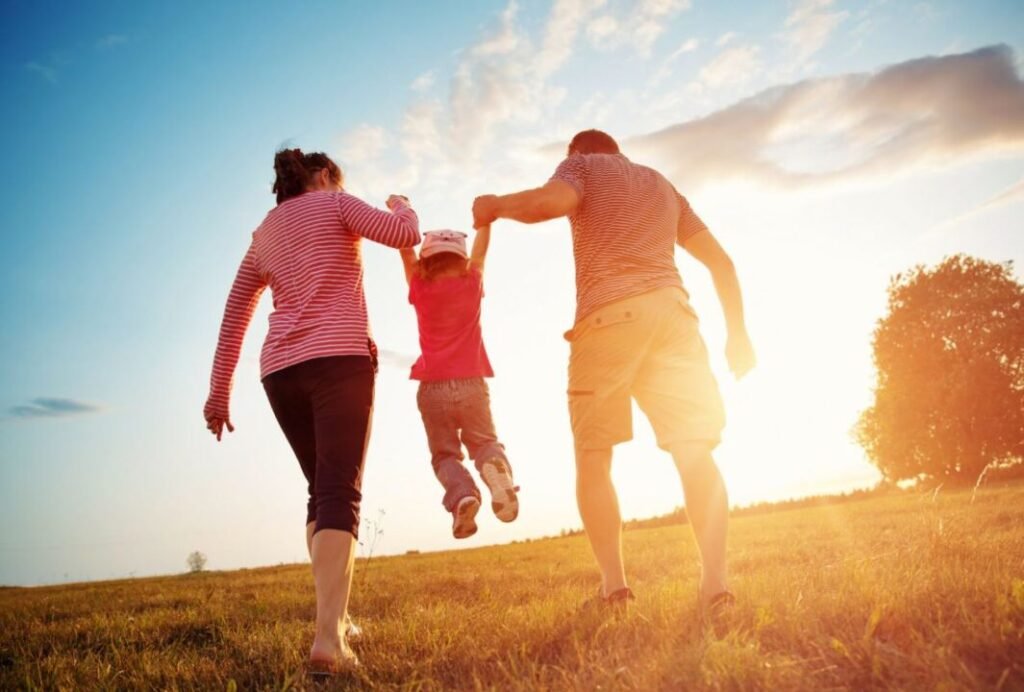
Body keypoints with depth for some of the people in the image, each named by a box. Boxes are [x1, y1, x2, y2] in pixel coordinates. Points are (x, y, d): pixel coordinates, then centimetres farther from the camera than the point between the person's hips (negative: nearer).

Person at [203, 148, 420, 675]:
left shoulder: (263, 235, 25)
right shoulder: (334, 204, 10)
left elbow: (232, 320, 21)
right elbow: (406, 234, -2)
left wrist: (219, 393, 21)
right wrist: (401, 204, 21)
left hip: (281, 370, 6)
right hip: (339, 358, -6)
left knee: (321, 489, 17)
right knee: (341, 492, -13)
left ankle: (334, 618, 14)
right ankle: (328, 637, -26)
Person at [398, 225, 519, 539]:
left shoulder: (420, 289, 2)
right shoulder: (472, 283, 3)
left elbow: (405, 248, 13)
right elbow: (481, 246, 16)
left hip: (433, 388, 0)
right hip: (472, 384, 1)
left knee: (445, 454, 10)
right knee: (484, 442, 15)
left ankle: (462, 495, -22)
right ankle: (495, 465, -22)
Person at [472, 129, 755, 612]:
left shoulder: (581, 164, 16)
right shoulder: (662, 184, 31)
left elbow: (552, 201, -10)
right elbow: (720, 260, 24)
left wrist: (496, 205, 8)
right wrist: (737, 332, 24)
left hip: (608, 315, -4)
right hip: (671, 311, 4)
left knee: (593, 456, 2)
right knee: (695, 454, -1)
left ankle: (613, 582, -8)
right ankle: (715, 578, -12)